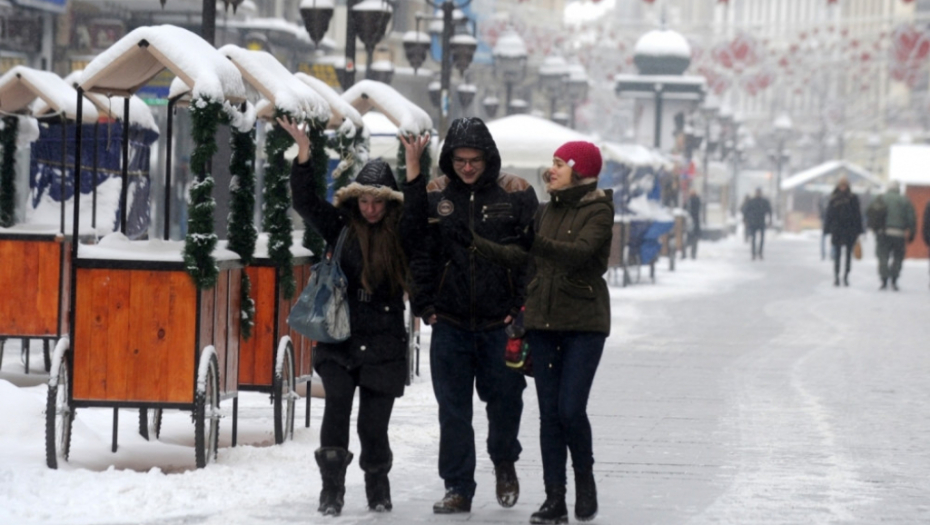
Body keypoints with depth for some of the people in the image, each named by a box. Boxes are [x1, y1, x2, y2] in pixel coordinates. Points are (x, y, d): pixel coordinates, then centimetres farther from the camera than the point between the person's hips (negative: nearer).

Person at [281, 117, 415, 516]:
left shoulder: (402, 235, 2)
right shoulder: (341, 227, 4)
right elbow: (306, 203, -1)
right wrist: (304, 153, -12)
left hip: (383, 344, -1)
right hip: (339, 339, 1)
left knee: (373, 423, 1)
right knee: (337, 405, -16)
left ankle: (378, 490, 24)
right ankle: (331, 490, -6)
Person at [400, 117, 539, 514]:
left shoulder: (515, 194, -2)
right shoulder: (434, 195, 3)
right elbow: (419, 253, 5)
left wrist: (522, 307, -7)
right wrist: (424, 305, -1)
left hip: (501, 321, -1)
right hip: (450, 322, 1)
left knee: (505, 398, 6)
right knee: (453, 408, 3)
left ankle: (504, 462, 34)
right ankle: (458, 489, 11)